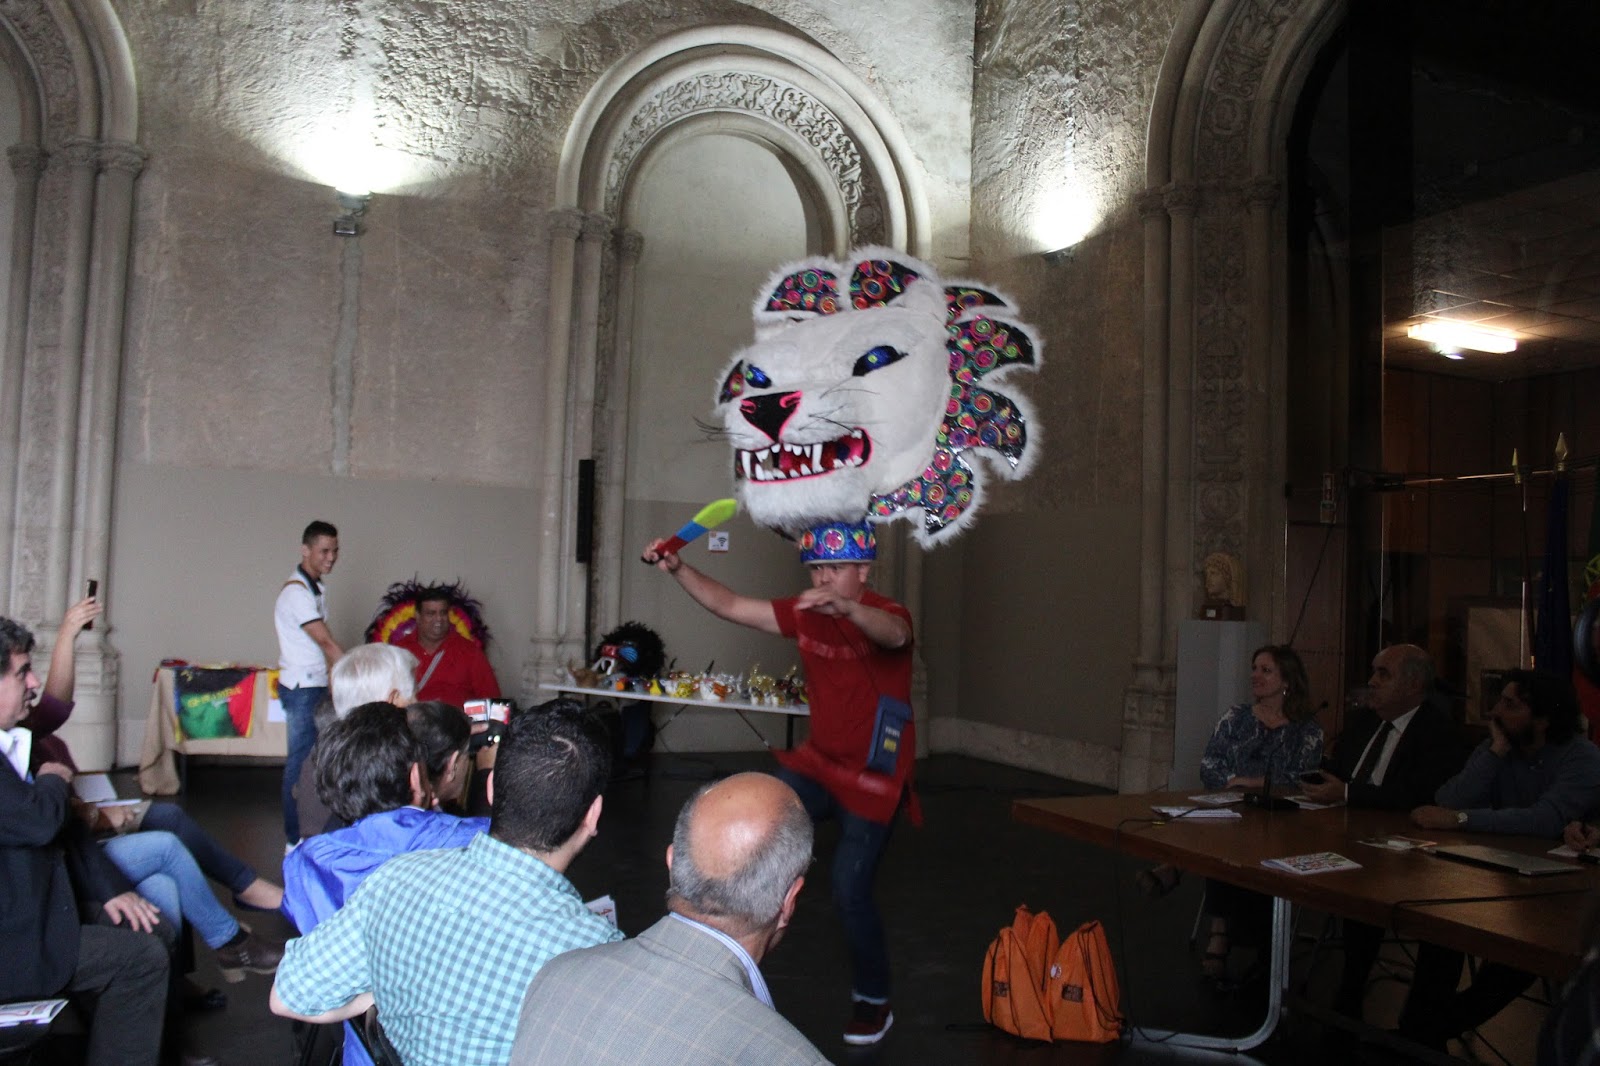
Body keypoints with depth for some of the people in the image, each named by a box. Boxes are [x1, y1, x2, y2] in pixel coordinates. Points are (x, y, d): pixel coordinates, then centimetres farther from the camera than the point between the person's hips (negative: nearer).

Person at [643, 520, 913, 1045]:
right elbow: (729, 605, 0)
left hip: (874, 776, -6)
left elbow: (894, 635, -44)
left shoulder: (885, 613, -18)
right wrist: (678, 569, -14)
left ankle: (873, 1000, 16)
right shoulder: (804, 614, -1)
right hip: (819, 762, 6)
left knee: (849, 889, -8)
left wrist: (845, 608, -65)